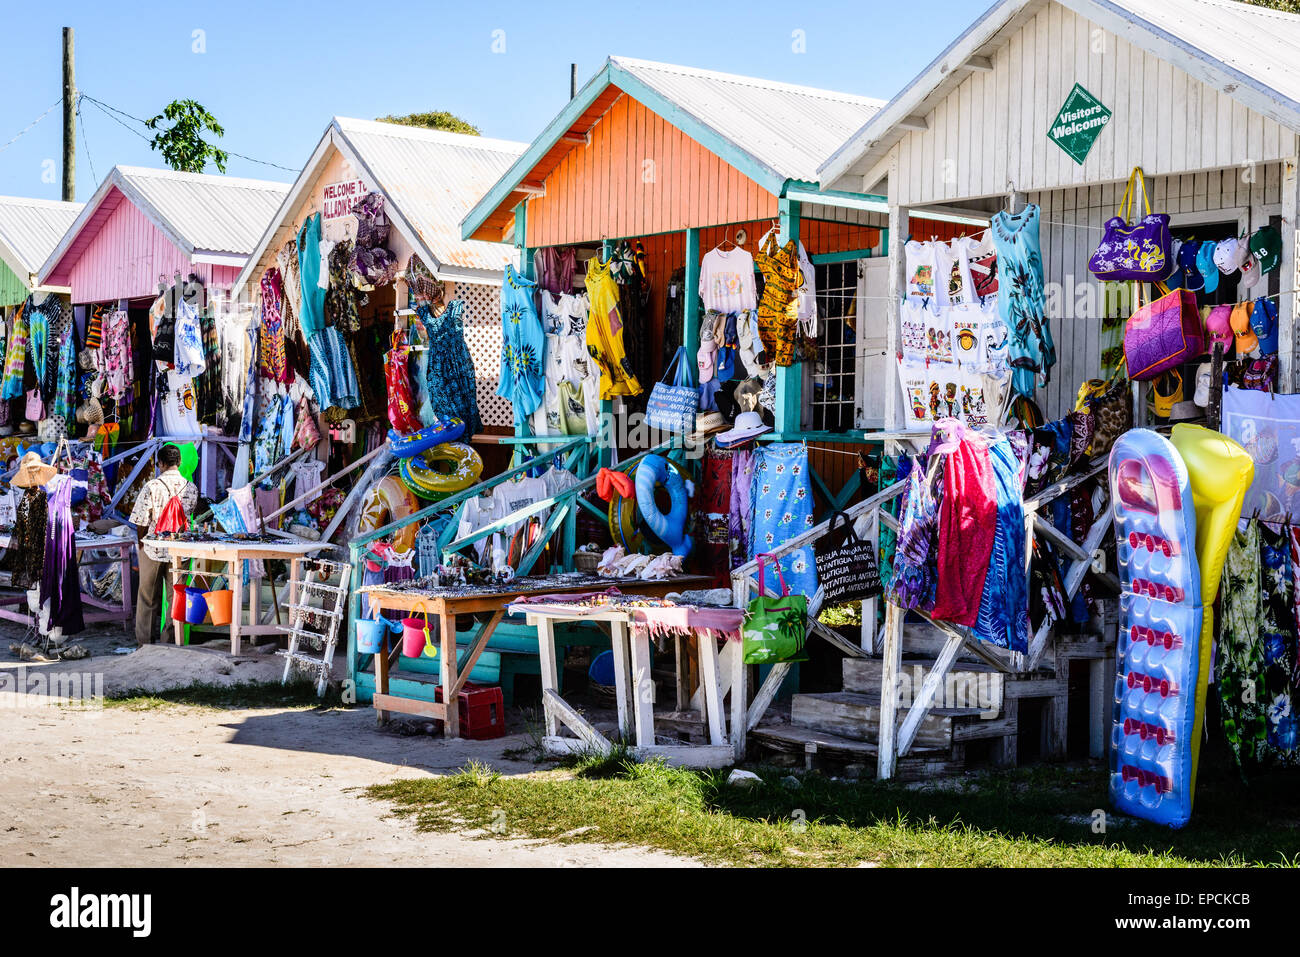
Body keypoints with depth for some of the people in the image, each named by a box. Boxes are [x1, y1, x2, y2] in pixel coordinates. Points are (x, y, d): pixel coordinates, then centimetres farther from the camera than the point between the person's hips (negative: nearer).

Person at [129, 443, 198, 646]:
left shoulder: (152, 487, -14)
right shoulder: (191, 488, -4)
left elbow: (141, 522, -11)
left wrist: (141, 543, 4)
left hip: (153, 550, -2)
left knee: (148, 597, 11)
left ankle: (144, 639, 20)